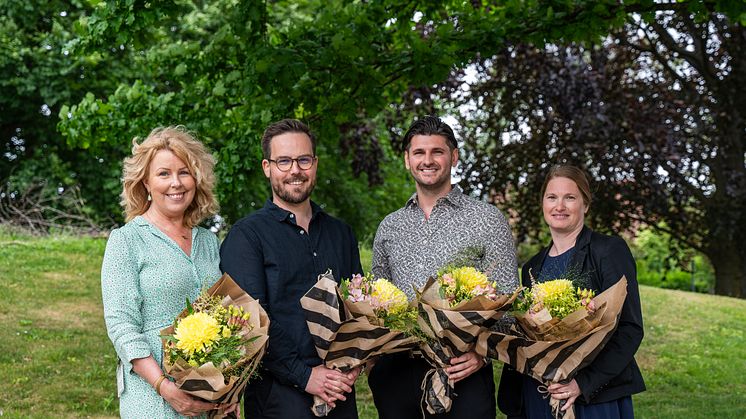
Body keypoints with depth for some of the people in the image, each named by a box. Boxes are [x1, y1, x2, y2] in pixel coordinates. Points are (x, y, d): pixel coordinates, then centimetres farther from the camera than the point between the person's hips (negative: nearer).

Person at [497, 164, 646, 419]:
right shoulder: (533, 267, 13)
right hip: (537, 396, 5)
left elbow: (630, 329, -10)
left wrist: (584, 383, -20)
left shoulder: (610, 250, -4)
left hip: (597, 396, -5)